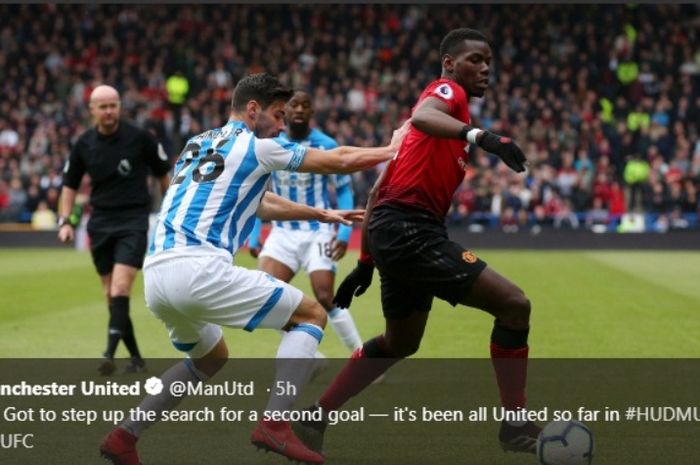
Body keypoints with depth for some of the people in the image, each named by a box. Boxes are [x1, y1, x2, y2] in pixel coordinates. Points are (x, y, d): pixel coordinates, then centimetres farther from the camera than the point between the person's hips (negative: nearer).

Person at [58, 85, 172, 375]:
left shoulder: (139, 138, -5)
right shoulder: (84, 144, 4)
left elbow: (164, 174, 6)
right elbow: (70, 184, 15)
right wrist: (65, 221, 5)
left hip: (134, 220, -4)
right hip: (100, 223, 4)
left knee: (120, 286, -20)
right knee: (111, 294, 4)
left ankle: (110, 354, -23)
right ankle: (135, 357, 15)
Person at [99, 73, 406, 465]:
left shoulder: (198, 145, 25)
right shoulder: (257, 147, 2)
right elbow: (339, 161, 10)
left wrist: (320, 214, 40)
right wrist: (391, 149, 27)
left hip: (156, 275, 8)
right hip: (199, 270, -8)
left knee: (211, 358, 32)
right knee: (311, 315, 5)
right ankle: (274, 425, -10)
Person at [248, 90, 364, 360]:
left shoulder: (326, 146, -8)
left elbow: (344, 190, -2)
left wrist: (345, 232, -12)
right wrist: (254, 237, 5)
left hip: (318, 233, -3)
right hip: (283, 233, 3)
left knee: (325, 300, -13)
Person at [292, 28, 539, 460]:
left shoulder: (451, 107, 25)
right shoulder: (447, 91, -2)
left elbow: (380, 189, 26)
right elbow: (422, 117, -30)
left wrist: (367, 261, 26)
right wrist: (480, 135, -45)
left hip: (397, 231, 11)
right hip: (410, 230, -11)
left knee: (400, 343, 28)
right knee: (514, 304, -12)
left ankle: (315, 419, 35)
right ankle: (516, 427, -3)